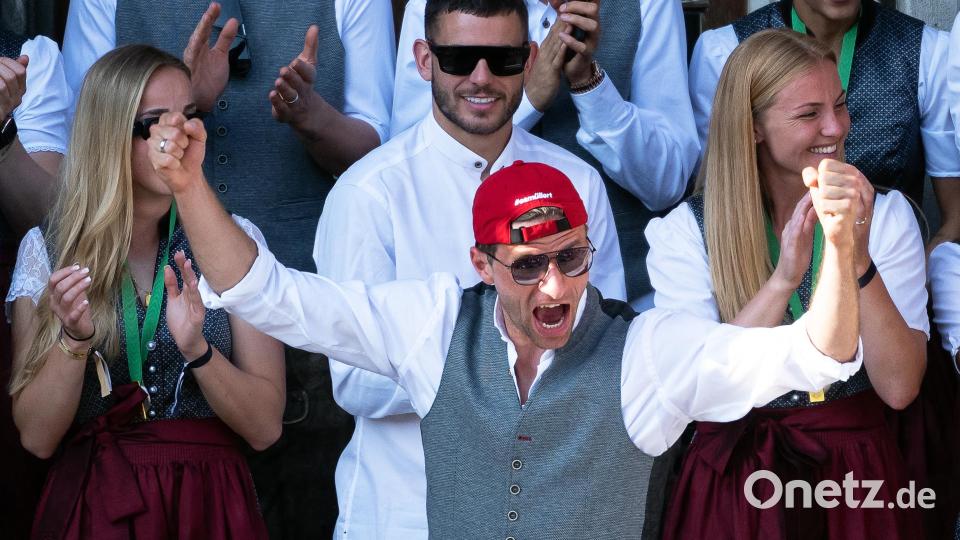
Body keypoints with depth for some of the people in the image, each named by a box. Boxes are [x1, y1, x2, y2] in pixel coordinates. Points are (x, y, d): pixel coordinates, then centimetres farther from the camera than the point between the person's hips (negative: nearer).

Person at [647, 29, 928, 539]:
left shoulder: (886, 217, -5)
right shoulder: (684, 233, -10)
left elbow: (899, 388, -14)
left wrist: (859, 261, -27)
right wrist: (784, 278, -29)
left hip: (856, 474, 1)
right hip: (735, 479, -1)